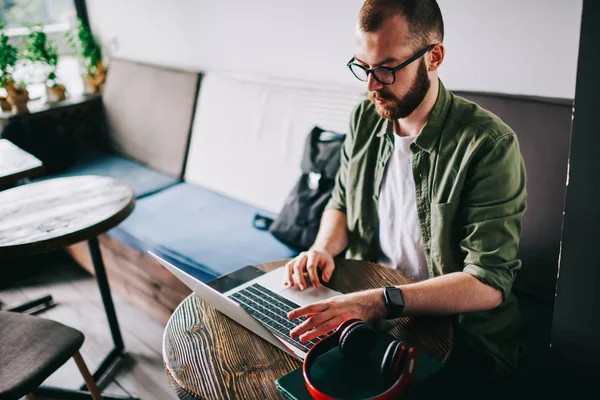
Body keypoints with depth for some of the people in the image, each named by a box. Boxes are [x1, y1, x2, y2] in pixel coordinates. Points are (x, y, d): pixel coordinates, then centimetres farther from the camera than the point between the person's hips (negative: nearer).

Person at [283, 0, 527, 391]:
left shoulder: (489, 144, -19)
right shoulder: (366, 118, 2)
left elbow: (490, 282, -23)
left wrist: (378, 302, -34)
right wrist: (324, 248, -7)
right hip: (361, 304, 5)